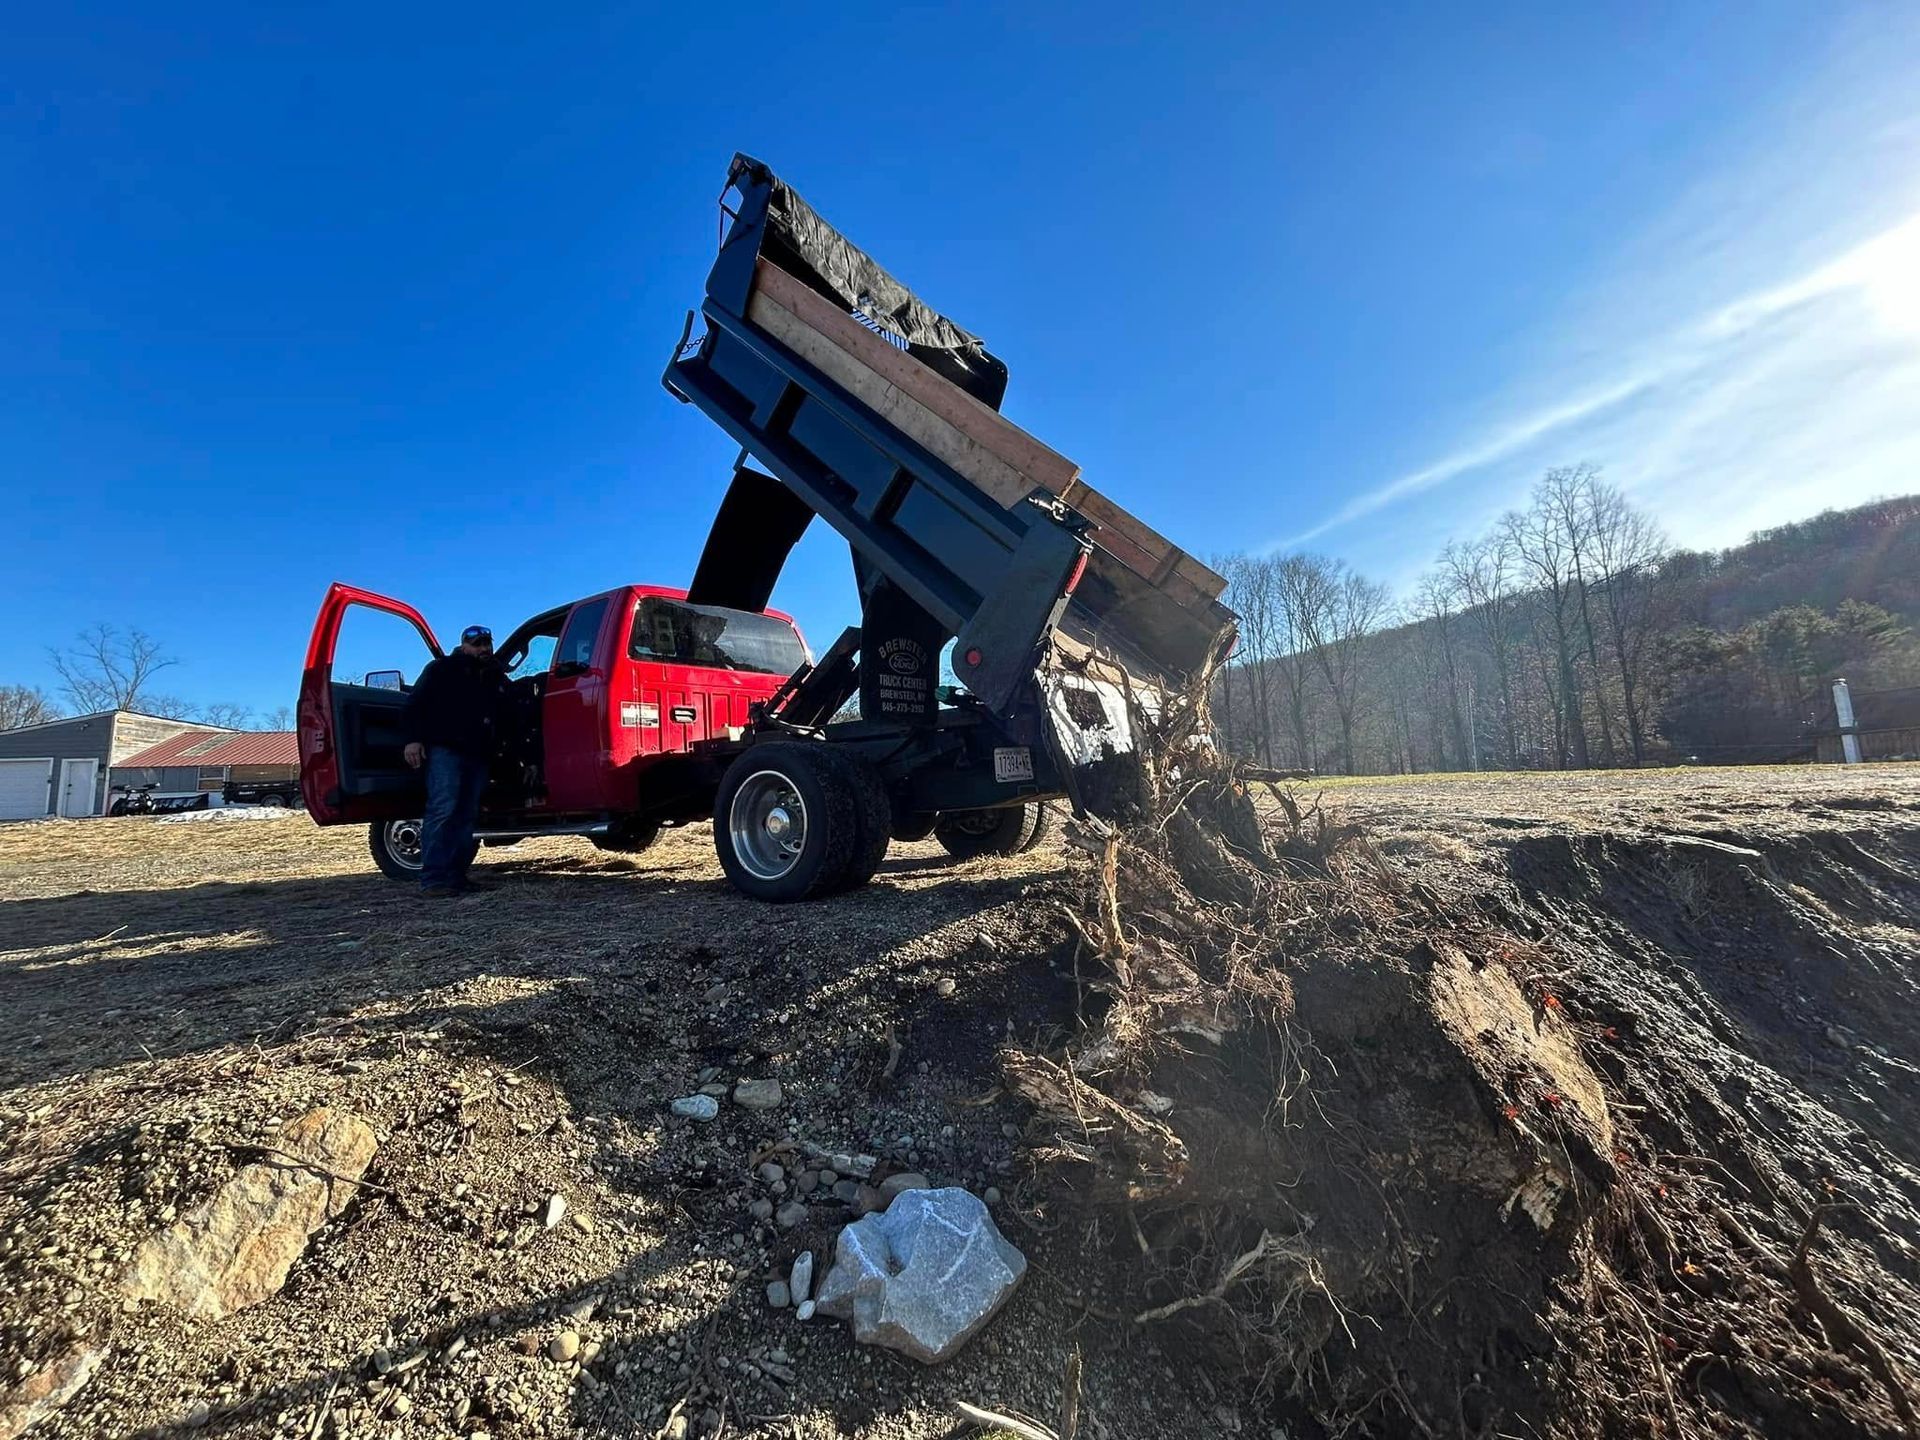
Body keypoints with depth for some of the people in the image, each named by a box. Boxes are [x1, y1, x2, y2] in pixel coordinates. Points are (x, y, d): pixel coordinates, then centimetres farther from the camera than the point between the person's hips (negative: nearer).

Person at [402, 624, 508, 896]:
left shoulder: (498, 678, 22)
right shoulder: (442, 669, 7)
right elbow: (416, 704, 0)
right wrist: (413, 739, -13)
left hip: (478, 755, 6)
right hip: (444, 750, -6)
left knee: (467, 815, 4)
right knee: (443, 808, -17)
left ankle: (456, 875, 8)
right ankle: (432, 879, -18)